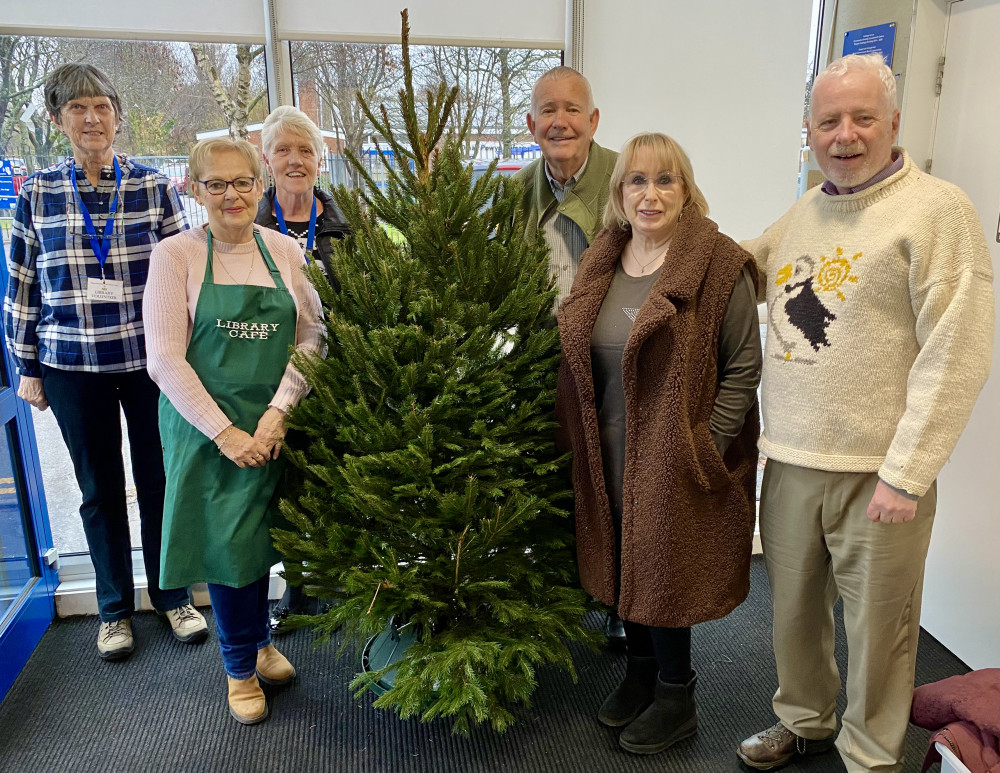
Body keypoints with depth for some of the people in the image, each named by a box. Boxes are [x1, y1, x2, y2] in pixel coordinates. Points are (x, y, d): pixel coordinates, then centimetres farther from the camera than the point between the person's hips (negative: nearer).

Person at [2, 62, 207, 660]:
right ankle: (115, 609, 31)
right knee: (100, 489, 13)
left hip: (150, 362, -1)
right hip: (73, 369, 1)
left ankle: (172, 596, 30)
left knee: (159, 480, 10)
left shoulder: (154, 186, -1)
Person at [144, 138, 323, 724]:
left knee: (261, 535, 14)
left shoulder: (286, 251, 2)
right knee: (226, 539, 6)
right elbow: (165, 358, -10)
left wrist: (278, 411, -13)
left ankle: (258, 643, 38)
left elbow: (312, 337, -1)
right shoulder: (176, 255, -6)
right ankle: (242, 668, 28)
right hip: (205, 425, -2)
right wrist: (225, 432, -15)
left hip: (275, 422, 3)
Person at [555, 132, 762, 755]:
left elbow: (743, 369, -10)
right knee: (626, 563, 17)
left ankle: (676, 697, 29)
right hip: (609, 455, 6)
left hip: (673, 458, -5)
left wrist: (704, 449, -14)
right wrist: (582, 442, 7)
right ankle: (641, 670, 40)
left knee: (662, 569, 6)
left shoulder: (720, 266, -11)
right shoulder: (600, 261, 6)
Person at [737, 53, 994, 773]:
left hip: (877, 471, -5)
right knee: (794, 607, 18)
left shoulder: (938, 210, -8)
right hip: (789, 461, 6)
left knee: (876, 626, 9)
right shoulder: (802, 215, 12)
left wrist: (905, 473, -16)